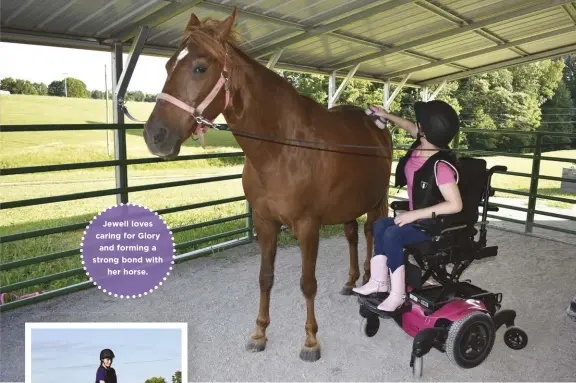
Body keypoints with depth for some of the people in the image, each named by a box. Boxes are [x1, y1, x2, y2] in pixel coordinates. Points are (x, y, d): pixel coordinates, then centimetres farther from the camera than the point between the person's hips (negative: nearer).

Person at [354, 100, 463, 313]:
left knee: (392, 234, -23)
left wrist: (414, 214, -30)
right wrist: (387, 116, 21)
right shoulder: (421, 144, -4)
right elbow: (409, 127, 20)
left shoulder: (441, 165, -29)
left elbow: (456, 205, -31)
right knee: (381, 224, 1)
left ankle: (397, 295, -12)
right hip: (419, 217, 9)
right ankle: (380, 281, 3)